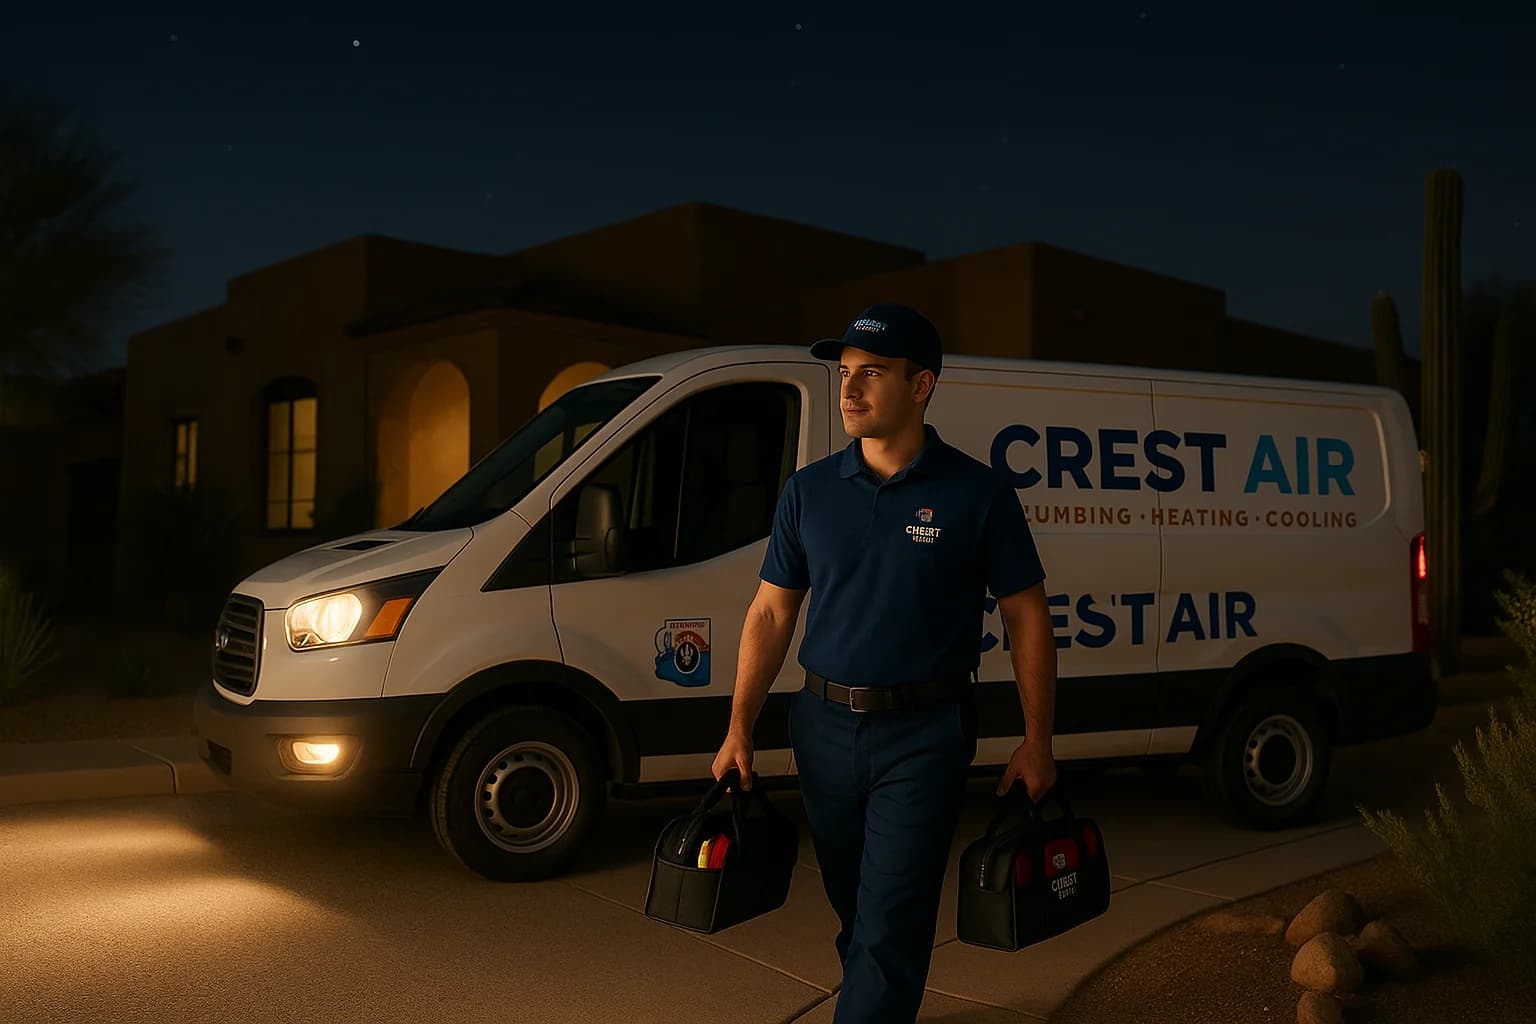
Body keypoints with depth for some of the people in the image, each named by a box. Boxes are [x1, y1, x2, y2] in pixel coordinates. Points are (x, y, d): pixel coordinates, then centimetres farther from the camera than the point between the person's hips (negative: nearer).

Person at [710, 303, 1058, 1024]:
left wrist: (1036, 743, -5)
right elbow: (771, 613, 7)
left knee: (889, 927, -3)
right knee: (853, 906, 20)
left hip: (924, 736, -4)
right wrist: (739, 729, 2)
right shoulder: (809, 491, 3)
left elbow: (1027, 618, -2)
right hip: (823, 728, 4)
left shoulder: (976, 493, -6)